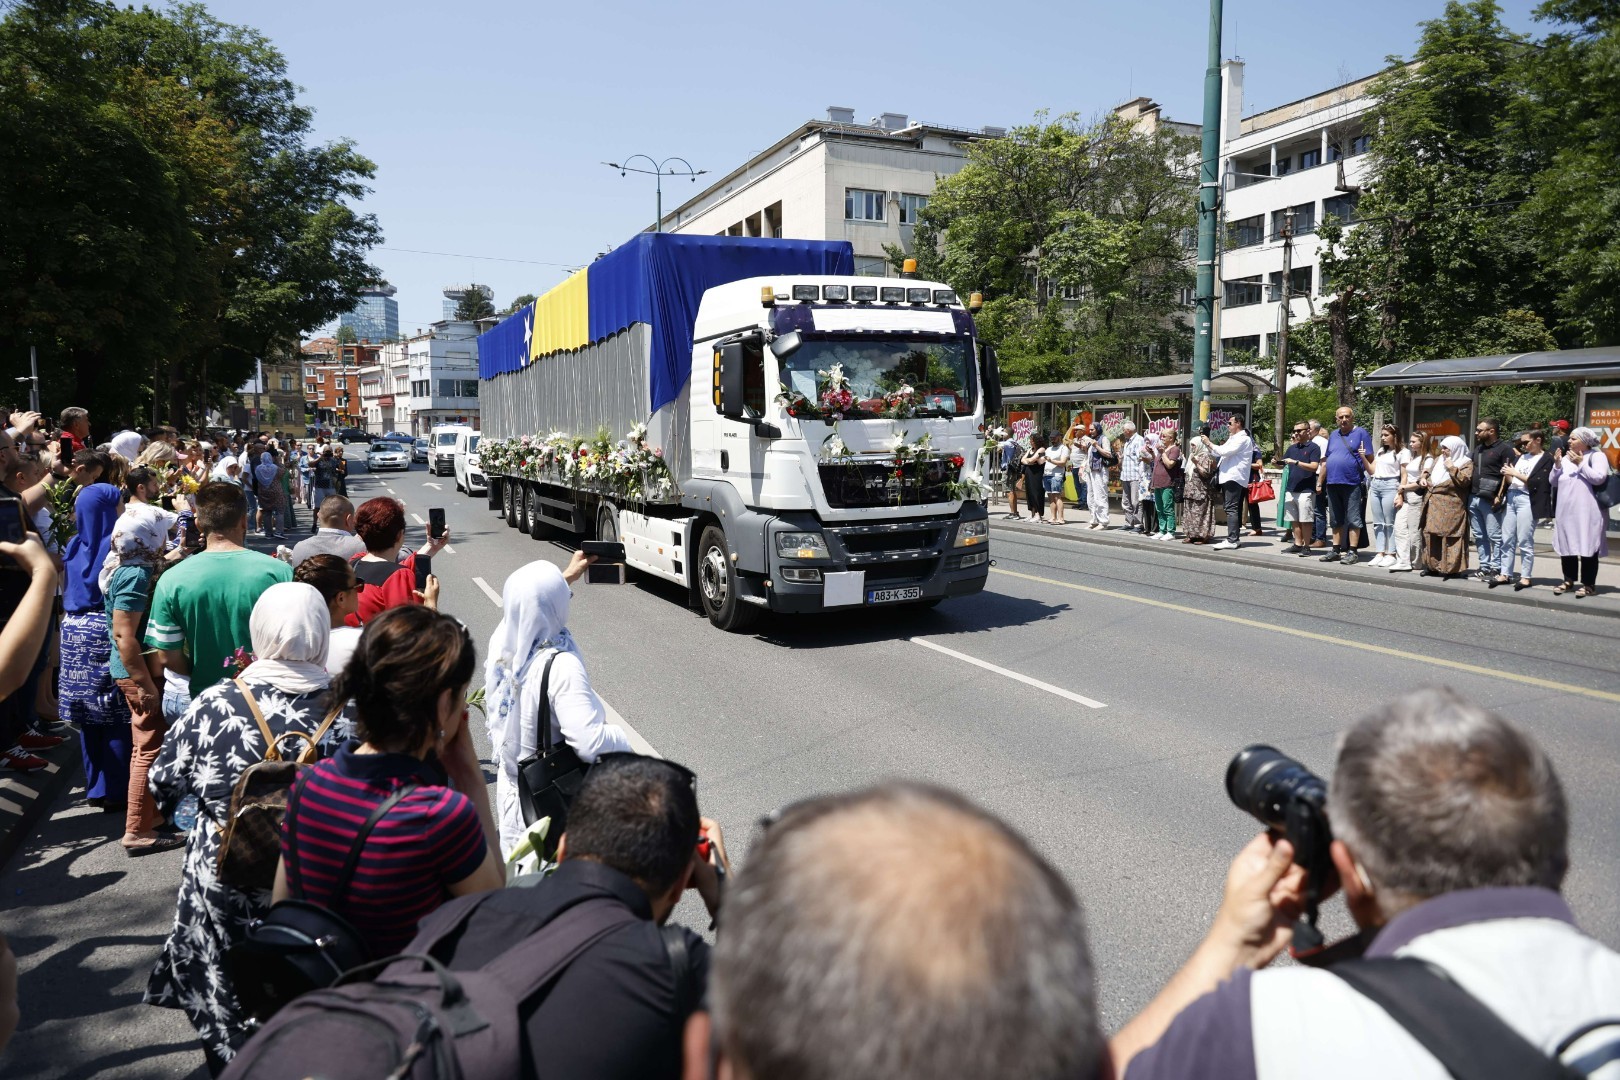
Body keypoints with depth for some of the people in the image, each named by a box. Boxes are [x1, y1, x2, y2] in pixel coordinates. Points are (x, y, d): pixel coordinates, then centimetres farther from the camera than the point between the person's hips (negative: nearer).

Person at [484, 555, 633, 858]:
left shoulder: (501, 641, -8)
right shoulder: (560, 667, -30)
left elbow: (524, 612, 16)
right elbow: (590, 743, -35)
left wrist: (565, 577, 25)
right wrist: (621, 737, -15)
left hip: (510, 790, 7)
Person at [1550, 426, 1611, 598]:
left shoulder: (1596, 456, -2)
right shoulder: (1566, 458, 16)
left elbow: (1599, 478, -16)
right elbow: (1554, 482, 15)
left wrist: (1581, 464, -15)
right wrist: (1557, 466, 0)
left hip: (1587, 512, -6)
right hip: (1566, 511, 6)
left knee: (1588, 547, -3)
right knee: (1566, 546, 9)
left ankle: (1588, 584, 2)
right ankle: (1569, 580, 20)